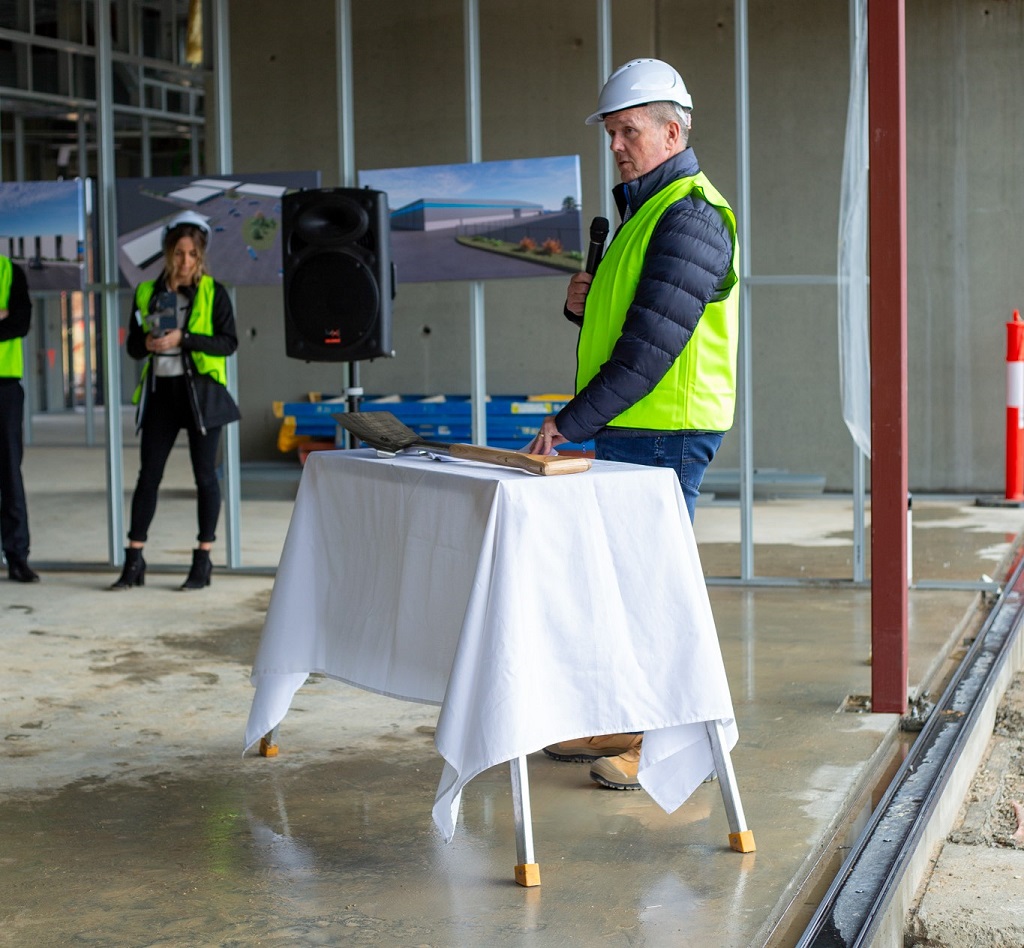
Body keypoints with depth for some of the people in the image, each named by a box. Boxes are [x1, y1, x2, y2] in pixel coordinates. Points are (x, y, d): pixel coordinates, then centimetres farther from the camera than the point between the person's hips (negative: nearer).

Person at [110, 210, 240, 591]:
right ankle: (134, 560, 7)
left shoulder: (213, 293, -1)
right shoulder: (146, 293, 9)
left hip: (201, 391, -3)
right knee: (148, 475, 3)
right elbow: (133, 346, 12)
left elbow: (228, 343, -7)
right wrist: (147, 343, -11)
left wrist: (183, 338, -18)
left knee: (204, 475, 1)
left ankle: (203, 561, 8)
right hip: (160, 391, 3)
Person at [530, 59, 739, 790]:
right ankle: (619, 723, 24)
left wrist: (573, 421, -21)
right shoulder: (646, 210, 19)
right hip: (629, 430, 10)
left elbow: (654, 343, -22)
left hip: (665, 431, -10)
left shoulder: (690, 216, -15)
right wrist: (587, 306, 3)